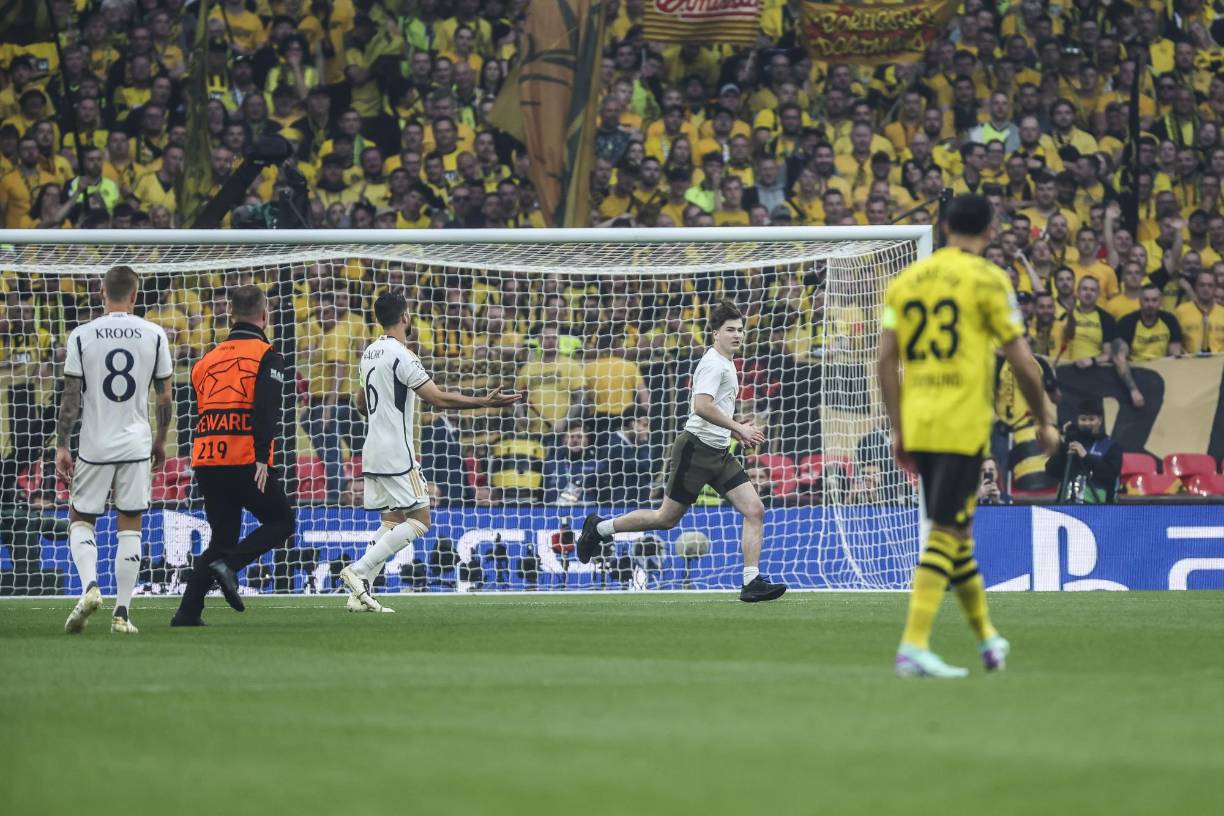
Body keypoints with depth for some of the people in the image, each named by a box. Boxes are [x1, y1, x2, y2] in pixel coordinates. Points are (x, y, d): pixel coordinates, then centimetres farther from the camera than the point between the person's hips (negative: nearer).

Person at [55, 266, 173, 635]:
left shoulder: (81, 336, -4)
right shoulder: (154, 335, 0)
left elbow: (71, 397, -5)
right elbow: (164, 397, 4)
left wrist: (61, 446, 1)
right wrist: (160, 441, 18)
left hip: (94, 446, -1)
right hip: (137, 445, 1)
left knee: (80, 519, 13)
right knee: (130, 526, 7)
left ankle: (90, 585, -12)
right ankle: (122, 613, 3)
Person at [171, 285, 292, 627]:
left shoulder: (208, 359, 19)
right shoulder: (266, 356, -1)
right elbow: (266, 409, -14)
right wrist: (262, 458, -19)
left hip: (205, 461, 6)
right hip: (245, 459, -6)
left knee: (222, 537, 15)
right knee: (281, 522, 10)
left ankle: (188, 612, 3)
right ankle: (229, 565, -14)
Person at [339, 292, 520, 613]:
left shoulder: (370, 353, 13)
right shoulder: (401, 356, -15)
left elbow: (361, 403, 25)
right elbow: (438, 398, -19)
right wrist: (486, 402, -16)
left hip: (373, 452, 9)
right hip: (397, 454, -9)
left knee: (391, 521, 11)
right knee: (419, 520, -4)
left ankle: (359, 594, 2)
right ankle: (358, 571, -14)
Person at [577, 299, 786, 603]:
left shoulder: (726, 364, 18)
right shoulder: (714, 364, -13)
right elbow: (702, 406, -27)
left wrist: (737, 432, 15)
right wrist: (739, 429, -24)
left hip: (719, 452, 9)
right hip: (696, 449, -9)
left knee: (755, 510, -5)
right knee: (667, 518, -2)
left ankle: (751, 582, -7)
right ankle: (600, 528, 17)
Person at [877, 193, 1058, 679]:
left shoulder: (906, 280, 12)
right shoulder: (988, 280, -3)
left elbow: (886, 361, 8)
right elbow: (1022, 362, -5)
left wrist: (898, 429, 14)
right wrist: (1043, 423, 7)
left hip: (916, 422, 6)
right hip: (963, 424, -5)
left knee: (955, 529, 17)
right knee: (946, 533, -5)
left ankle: (987, 635, 29)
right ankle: (913, 647, -14)